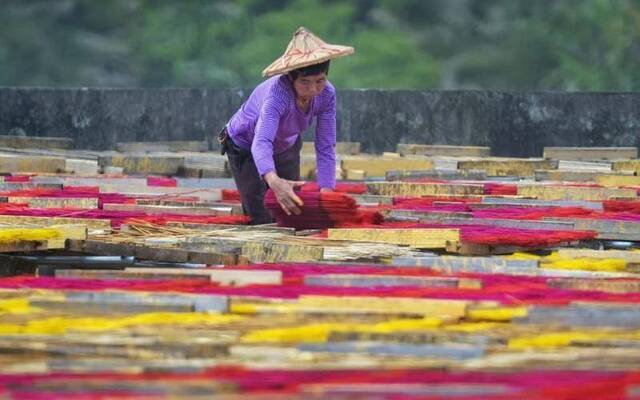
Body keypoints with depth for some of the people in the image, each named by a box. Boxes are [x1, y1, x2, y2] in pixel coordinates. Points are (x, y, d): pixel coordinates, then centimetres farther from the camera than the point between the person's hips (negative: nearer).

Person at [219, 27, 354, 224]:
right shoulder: (278, 92, -46)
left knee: (292, 213, 9)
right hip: (246, 147, -5)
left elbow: (325, 148, -25)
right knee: (261, 220, -2)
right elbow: (261, 142, -60)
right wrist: (273, 180, -80)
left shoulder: (326, 95, -30)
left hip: (286, 146, 5)